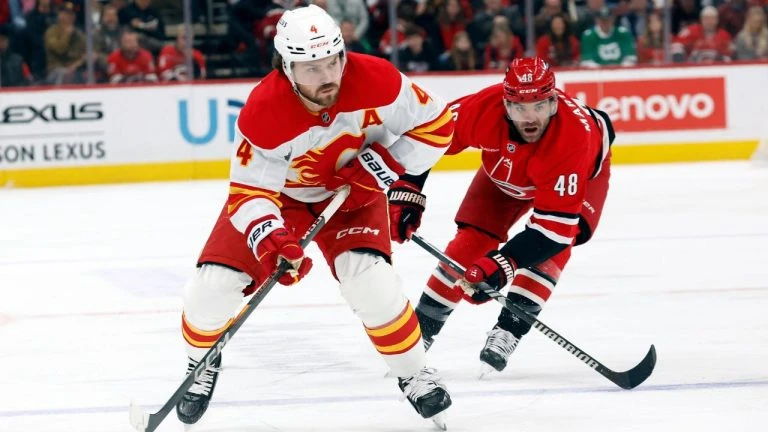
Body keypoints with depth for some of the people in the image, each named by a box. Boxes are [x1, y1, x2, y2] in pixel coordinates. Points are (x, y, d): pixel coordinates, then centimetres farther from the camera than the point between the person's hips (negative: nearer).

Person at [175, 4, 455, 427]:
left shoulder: (374, 80, -30)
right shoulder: (263, 111, -34)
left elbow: (436, 123, -16)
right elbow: (249, 190, -27)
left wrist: (382, 163, -25)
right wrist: (267, 235, -46)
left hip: (351, 192, 0)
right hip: (276, 190, 0)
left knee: (369, 278, -25)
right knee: (212, 284, -9)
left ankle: (414, 373, -2)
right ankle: (202, 363, 23)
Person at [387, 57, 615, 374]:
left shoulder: (573, 136, -46)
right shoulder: (484, 108, -39)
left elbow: (556, 223, -46)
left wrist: (503, 265, -54)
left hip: (584, 169, -3)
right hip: (506, 169, 3)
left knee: (555, 243, -26)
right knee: (472, 241, -7)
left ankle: (508, 332, -17)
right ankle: (420, 328, 6)